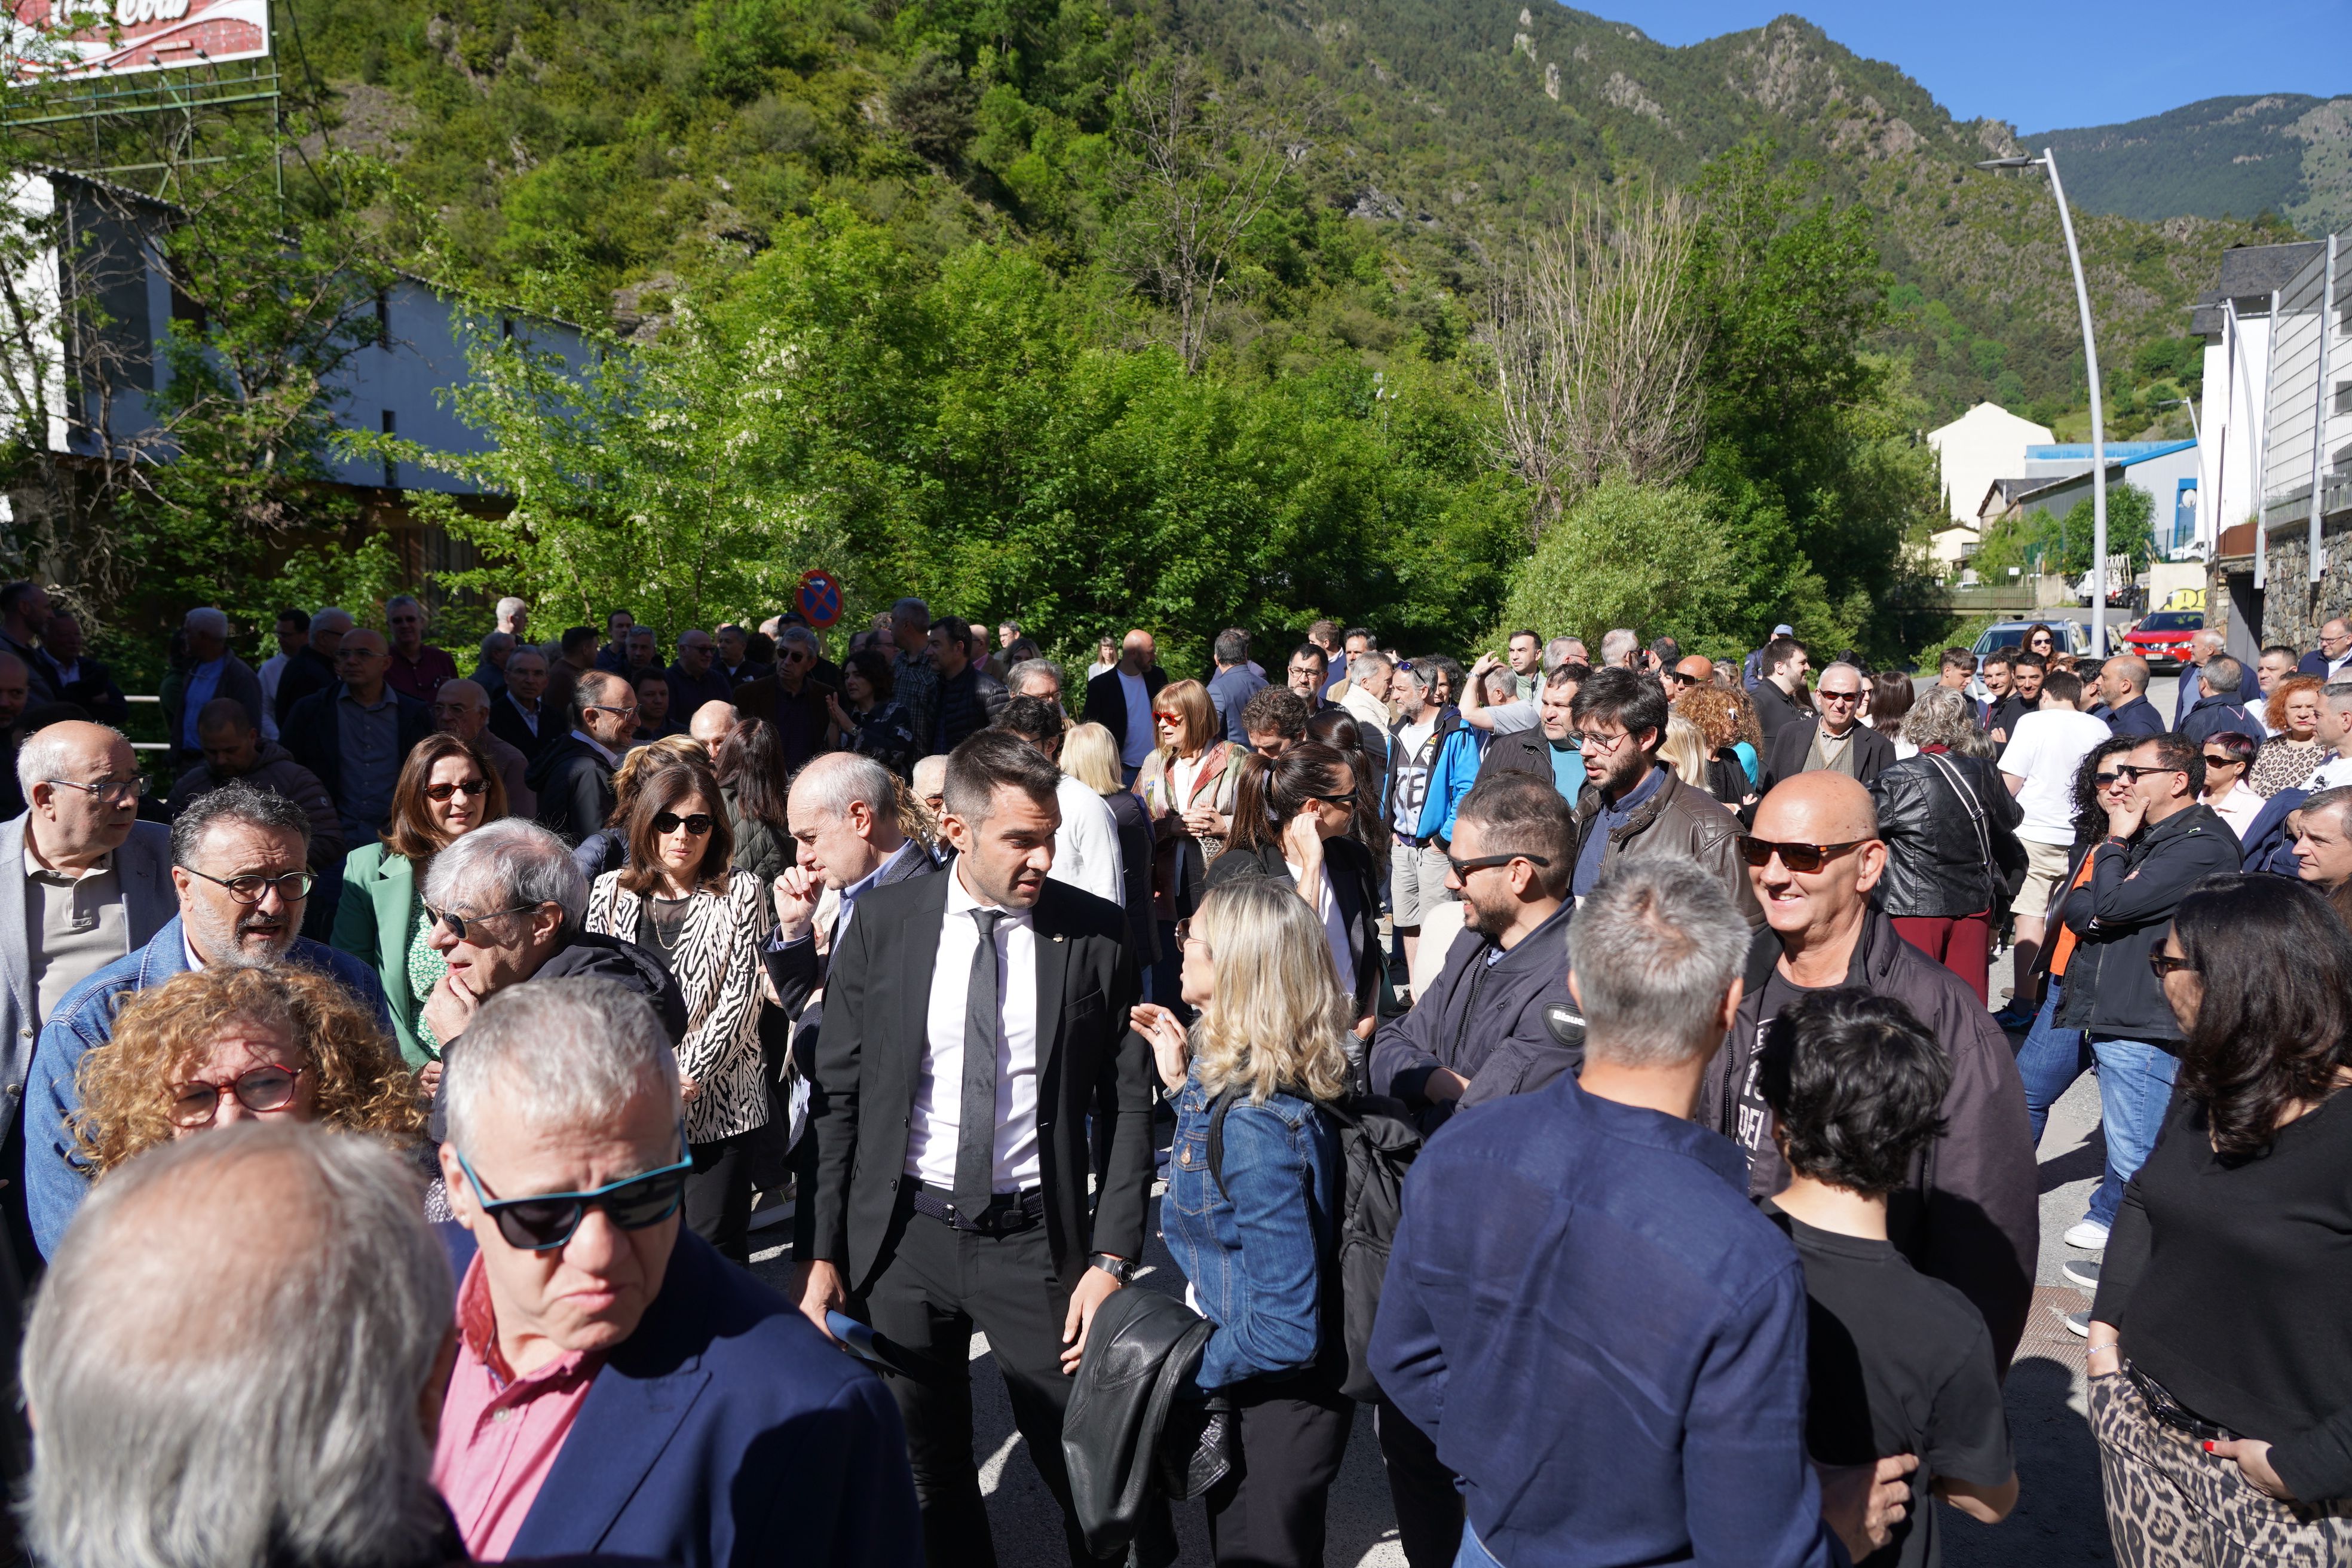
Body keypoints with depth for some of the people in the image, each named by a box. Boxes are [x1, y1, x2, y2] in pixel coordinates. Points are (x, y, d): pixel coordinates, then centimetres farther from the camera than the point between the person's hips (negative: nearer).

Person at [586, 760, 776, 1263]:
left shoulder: (742, 893, 1)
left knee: (716, 1246, -2)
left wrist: (686, 1079, -11)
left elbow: (741, 997, -4)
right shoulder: (609, 891, 9)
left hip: (717, 1101, -2)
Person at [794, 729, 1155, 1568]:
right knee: (926, 1483, 17)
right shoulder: (881, 922, -4)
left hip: (1037, 1240, -1)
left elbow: (1130, 1108, -1)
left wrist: (1112, 1258, -7)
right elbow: (837, 1096, 1)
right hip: (903, 1238, 2)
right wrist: (822, 1254, 0)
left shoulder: (1098, 935, -6)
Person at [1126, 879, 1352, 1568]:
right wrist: (1180, 1080, 1)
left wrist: (1188, 1367, -15)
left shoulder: (1257, 1125, -35)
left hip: (1281, 1402, -8)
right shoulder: (1225, 1069, -7)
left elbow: (1287, 1331, -30)